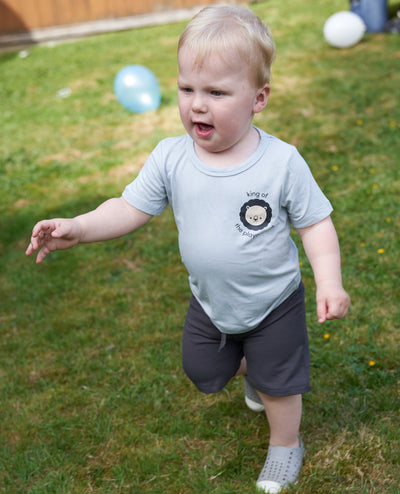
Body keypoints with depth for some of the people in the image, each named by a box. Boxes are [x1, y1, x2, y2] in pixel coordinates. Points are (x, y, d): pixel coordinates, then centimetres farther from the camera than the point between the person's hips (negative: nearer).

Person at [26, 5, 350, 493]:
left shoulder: (281, 161, -23)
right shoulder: (170, 158, -17)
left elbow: (315, 223, -14)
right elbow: (130, 208, -10)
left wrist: (329, 281, -26)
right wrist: (77, 227, -25)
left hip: (273, 303, -3)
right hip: (209, 303, 4)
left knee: (277, 385, 13)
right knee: (203, 371, 24)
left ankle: (285, 445, 46)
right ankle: (250, 370, 57)